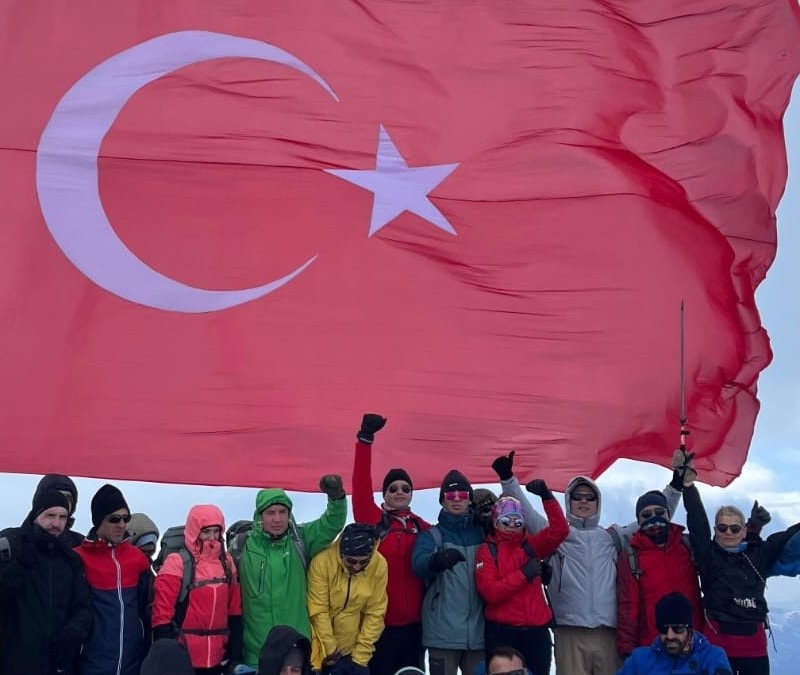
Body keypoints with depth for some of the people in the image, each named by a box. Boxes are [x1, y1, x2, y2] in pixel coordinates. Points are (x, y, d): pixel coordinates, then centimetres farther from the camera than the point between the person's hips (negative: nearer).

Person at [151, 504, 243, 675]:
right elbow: (162, 613, -11)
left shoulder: (226, 562, 10)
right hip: (184, 657, -5)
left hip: (216, 657, 6)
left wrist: (236, 654, 10)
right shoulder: (177, 562, -9)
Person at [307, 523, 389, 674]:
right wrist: (331, 651, -13)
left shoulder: (379, 565, -13)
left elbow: (375, 614, -8)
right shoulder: (322, 562, -21)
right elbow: (318, 612, -16)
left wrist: (361, 657, -10)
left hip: (353, 649, 2)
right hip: (323, 646, -2)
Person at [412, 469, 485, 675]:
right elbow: (419, 563, -17)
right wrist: (437, 560, -39)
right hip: (443, 631, -3)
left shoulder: (483, 534, 13)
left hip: (478, 630, 3)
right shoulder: (432, 535, 4)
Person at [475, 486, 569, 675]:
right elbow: (489, 592, -12)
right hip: (501, 631, -3)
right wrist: (523, 574, -15)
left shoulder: (531, 545, 10)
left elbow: (560, 530, -4)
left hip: (536, 629, 3)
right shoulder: (487, 551, 0)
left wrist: (546, 496, -13)